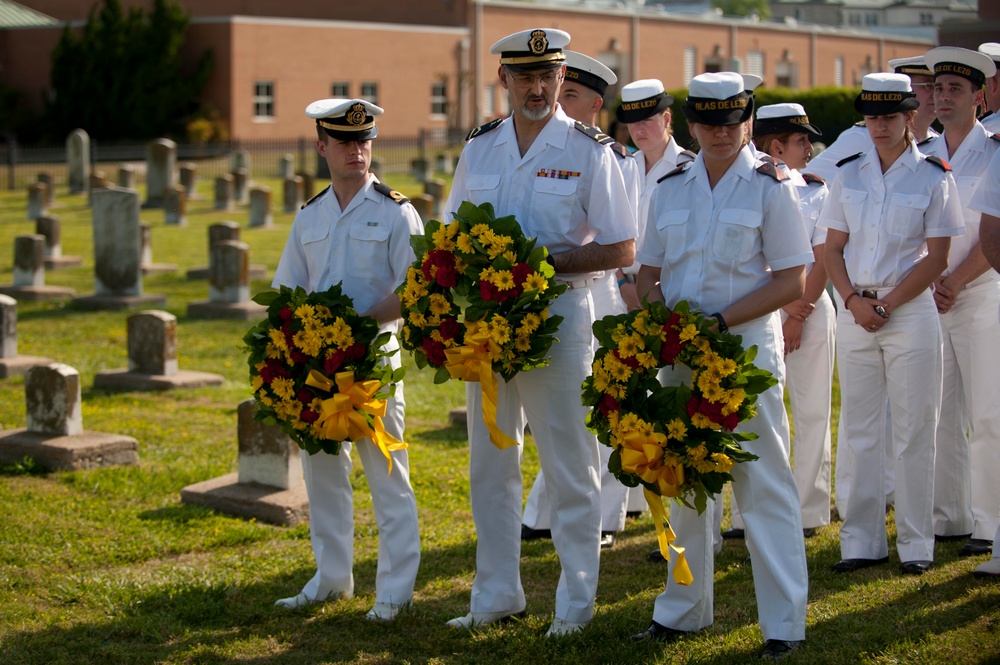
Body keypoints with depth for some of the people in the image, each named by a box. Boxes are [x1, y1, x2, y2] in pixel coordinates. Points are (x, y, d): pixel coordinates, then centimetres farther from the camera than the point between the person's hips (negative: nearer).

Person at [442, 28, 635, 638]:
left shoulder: (589, 152, -4)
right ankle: (497, 594, 22)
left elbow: (621, 249, -7)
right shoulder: (479, 149, 9)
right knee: (490, 463, 11)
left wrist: (547, 261, -18)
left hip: (560, 316, -5)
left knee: (570, 466, 2)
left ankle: (576, 602, 12)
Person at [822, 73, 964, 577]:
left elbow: (936, 258, -5)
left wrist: (886, 304, -11)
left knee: (913, 432, 0)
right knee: (859, 430, 6)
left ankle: (915, 543, 8)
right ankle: (862, 541, 12)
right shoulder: (848, 175, 9)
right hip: (854, 312, 3)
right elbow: (833, 249, 8)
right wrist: (853, 301, -8)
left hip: (910, 311, -3)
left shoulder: (933, 177, -1)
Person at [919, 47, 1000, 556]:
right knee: (938, 415, 7)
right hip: (929, 299, 5)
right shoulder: (923, 156, 13)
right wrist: (931, 280, -4)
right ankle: (948, 518, 15)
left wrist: (957, 282, -13)